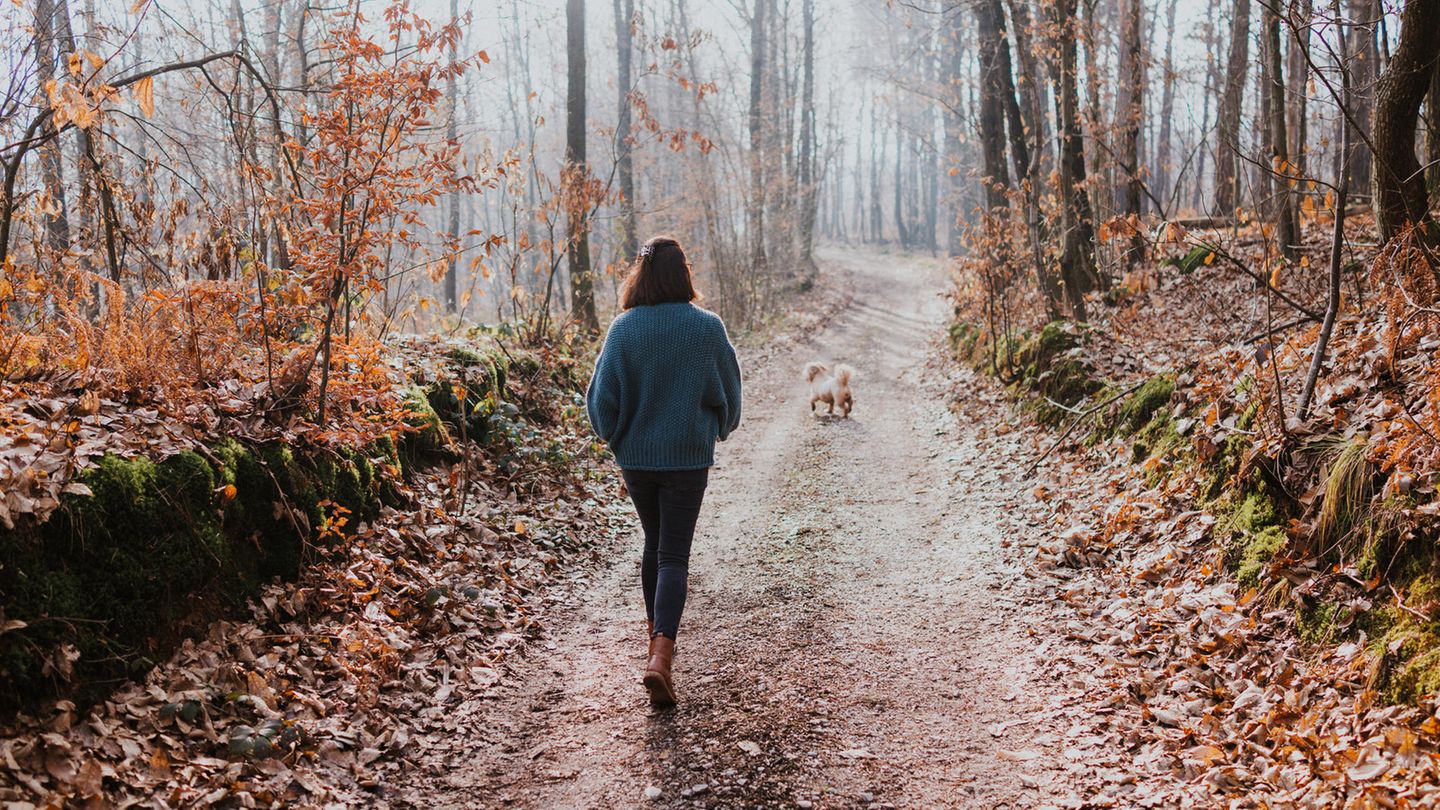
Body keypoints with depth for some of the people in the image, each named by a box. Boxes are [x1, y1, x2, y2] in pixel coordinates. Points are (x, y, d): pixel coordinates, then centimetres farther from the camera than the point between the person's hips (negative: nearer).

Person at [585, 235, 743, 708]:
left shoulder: (624, 328, -8)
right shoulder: (707, 328, -8)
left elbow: (603, 394, -5)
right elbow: (728, 391, 2)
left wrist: (613, 436, 15)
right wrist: (719, 430, 22)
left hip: (635, 456, 2)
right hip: (688, 457, -2)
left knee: (654, 544, 22)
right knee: (674, 555, 0)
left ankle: (656, 629, 38)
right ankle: (661, 654, -15)